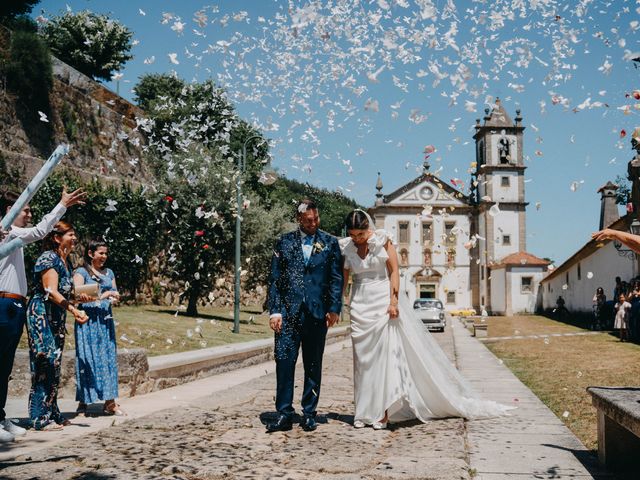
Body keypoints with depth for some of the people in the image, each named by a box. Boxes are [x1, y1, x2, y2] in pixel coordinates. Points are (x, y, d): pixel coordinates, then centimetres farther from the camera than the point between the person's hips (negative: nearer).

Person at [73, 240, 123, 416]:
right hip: (88, 321, -5)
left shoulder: (109, 273, 17)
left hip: (106, 320, 5)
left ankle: (109, 402, 3)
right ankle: (83, 402, 1)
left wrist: (115, 297, -7)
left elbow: (115, 295, 16)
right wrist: (101, 296, -21)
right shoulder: (81, 272, 1)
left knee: (109, 359, 1)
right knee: (88, 359, -5)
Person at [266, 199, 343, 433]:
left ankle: (309, 414, 16)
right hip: (288, 311, 0)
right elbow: (274, 279, 6)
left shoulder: (330, 243, 8)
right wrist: (275, 310, -3)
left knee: (313, 365, 7)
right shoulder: (284, 242, 8)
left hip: (317, 312, 0)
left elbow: (336, 279, 6)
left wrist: (334, 308, -4)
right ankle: (284, 414, 0)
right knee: (284, 362, -6)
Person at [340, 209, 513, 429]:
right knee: (363, 358, 5)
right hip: (360, 305, 3)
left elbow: (394, 271, -6)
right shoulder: (345, 247, 3)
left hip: (384, 301, -3)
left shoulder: (382, 240, -5)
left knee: (386, 354, -7)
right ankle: (364, 411, 11)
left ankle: (383, 411, -3)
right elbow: (343, 277, 5)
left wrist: (393, 301, -13)